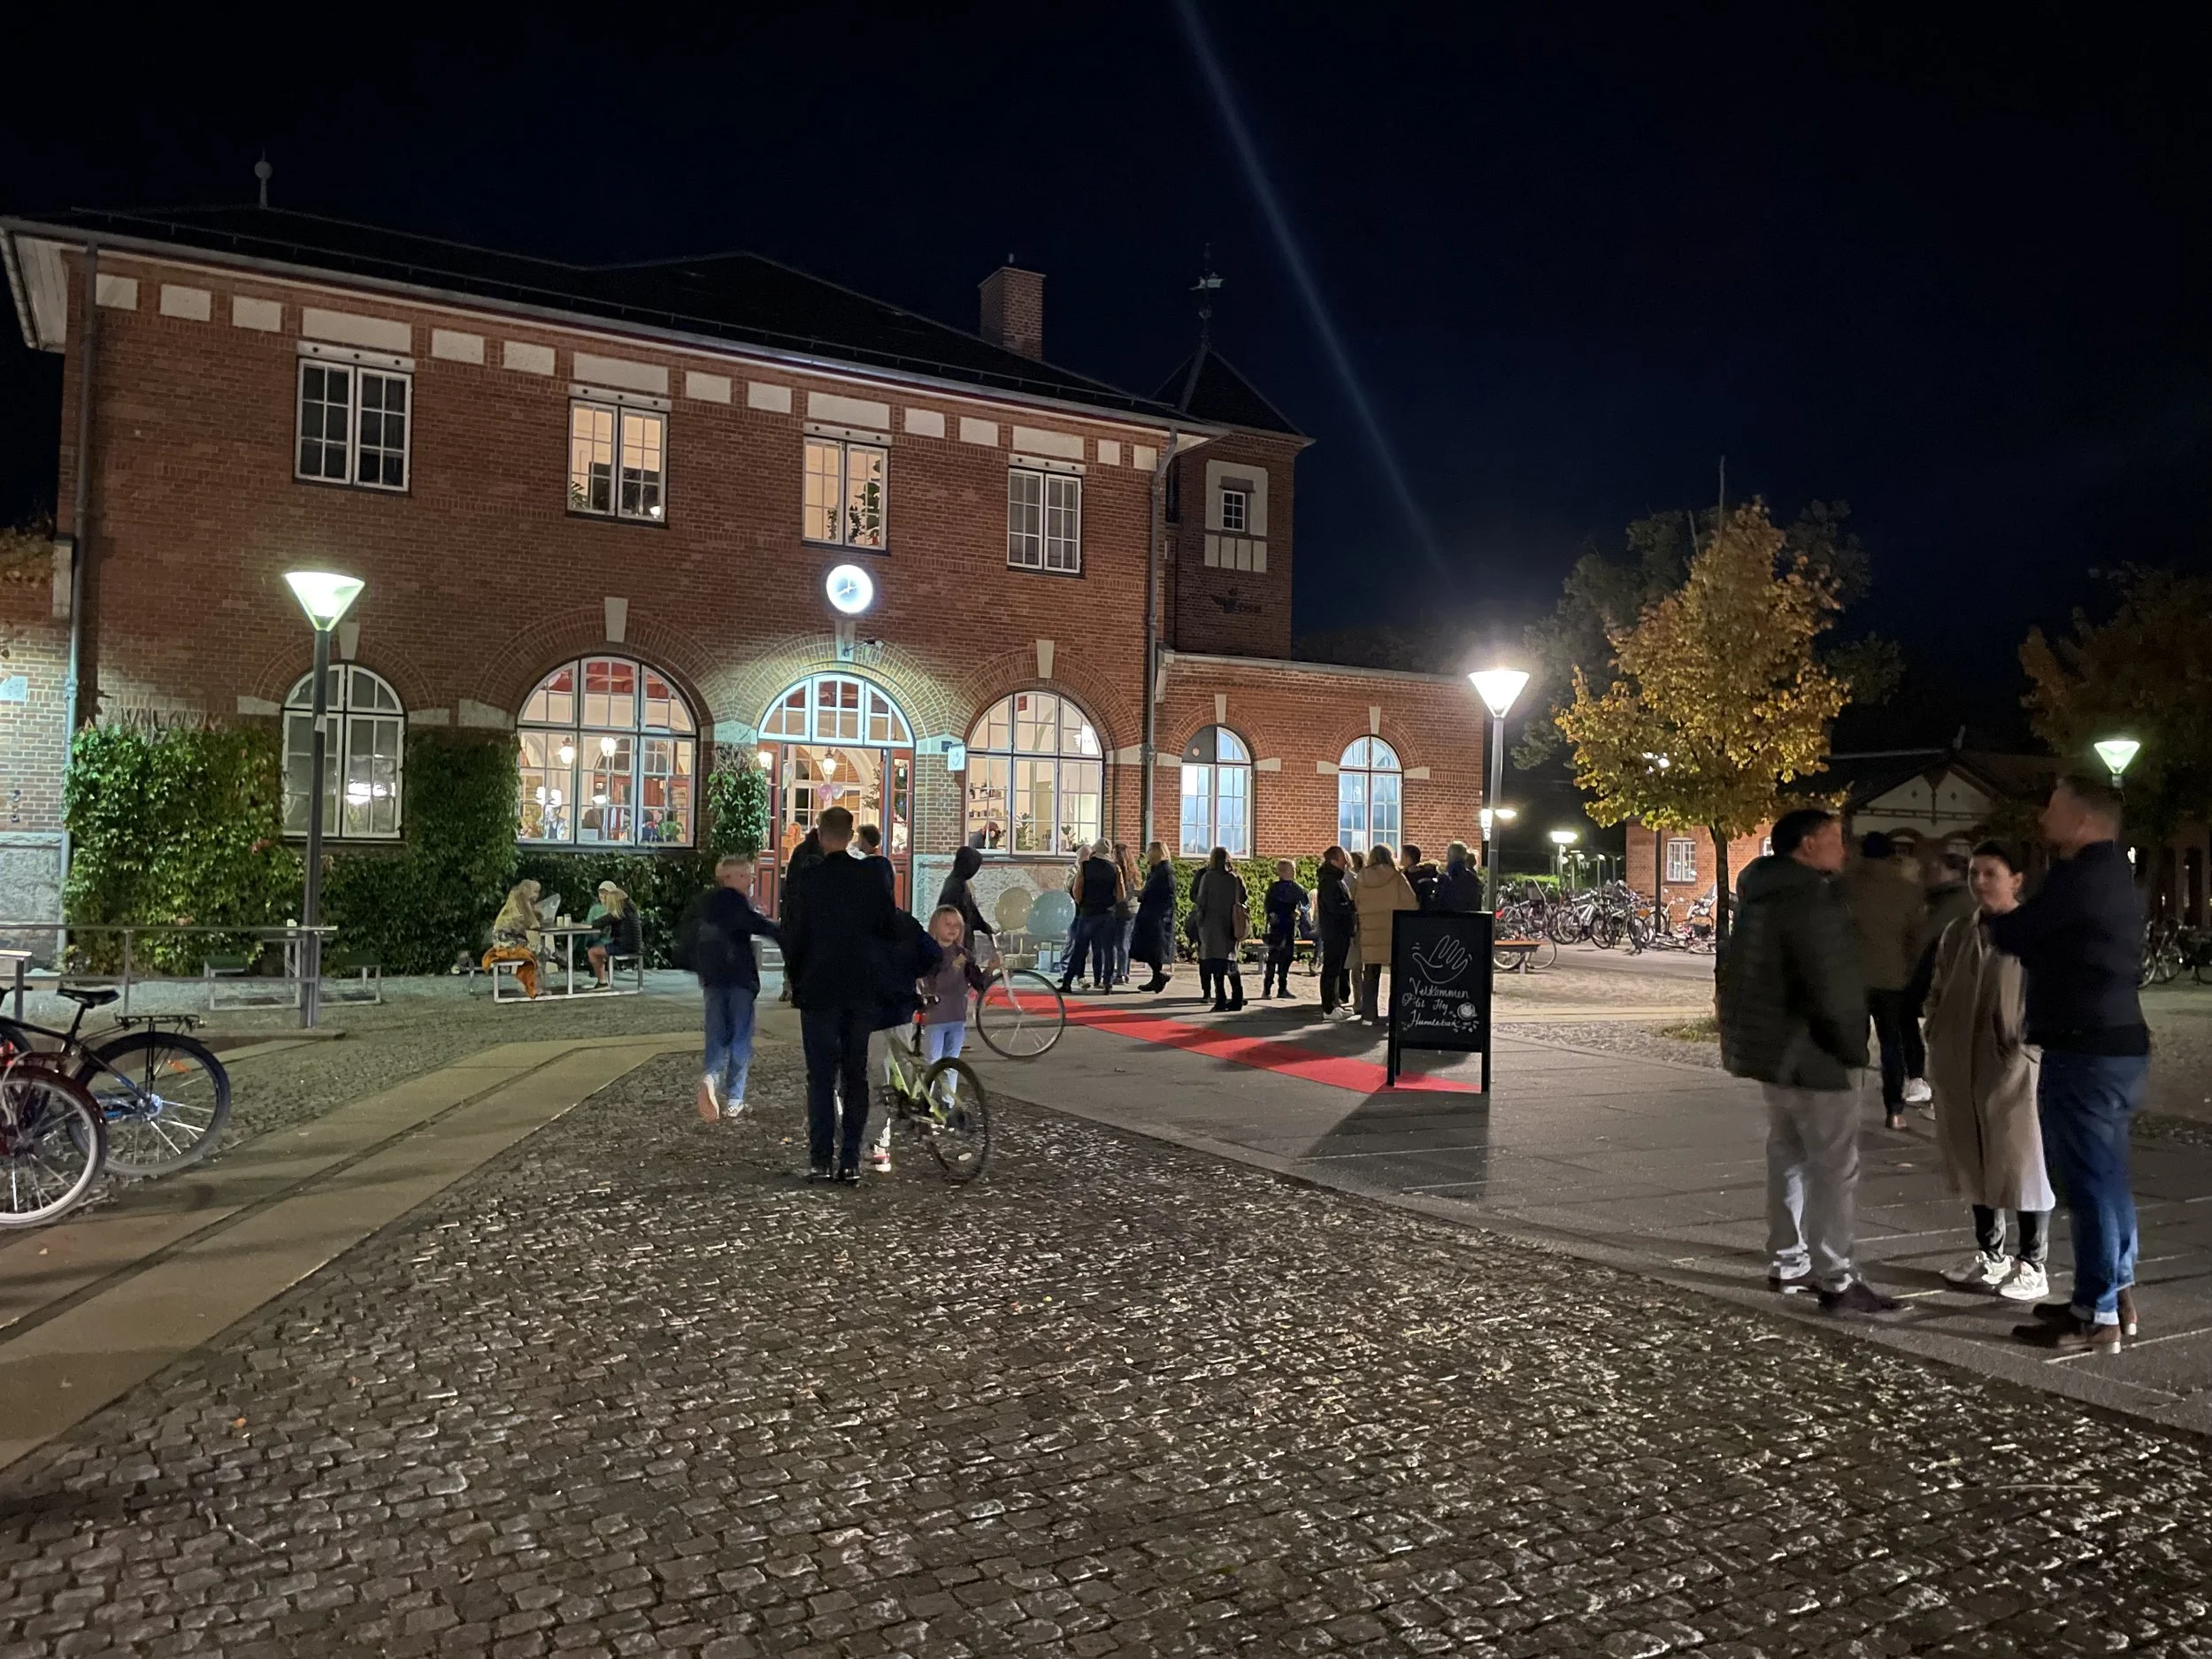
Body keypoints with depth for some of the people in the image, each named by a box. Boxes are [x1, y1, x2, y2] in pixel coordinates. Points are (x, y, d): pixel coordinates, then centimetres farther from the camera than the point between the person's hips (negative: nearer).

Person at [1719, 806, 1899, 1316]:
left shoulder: (1764, 896, 13)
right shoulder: (1810, 900, -20)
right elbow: (1831, 988, -24)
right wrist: (1854, 1048, -12)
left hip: (1770, 1046, 10)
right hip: (1810, 1052, -10)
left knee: (1789, 1155, 17)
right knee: (1834, 1166, -4)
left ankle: (1788, 1261, 24)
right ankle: (1836, 1279, 0)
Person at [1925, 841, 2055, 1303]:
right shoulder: (1957, 931, 10)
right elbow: (1937, 991, 18)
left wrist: (2027, 1049, -16)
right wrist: (1938, 1039, 9)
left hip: (2014, 1067, -6)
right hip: (1961, 1068, 6)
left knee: (2023, 1164, 3)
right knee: (1974, 1161, 14)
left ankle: (2032, 1264, 15)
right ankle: (1989, 1253, 28)